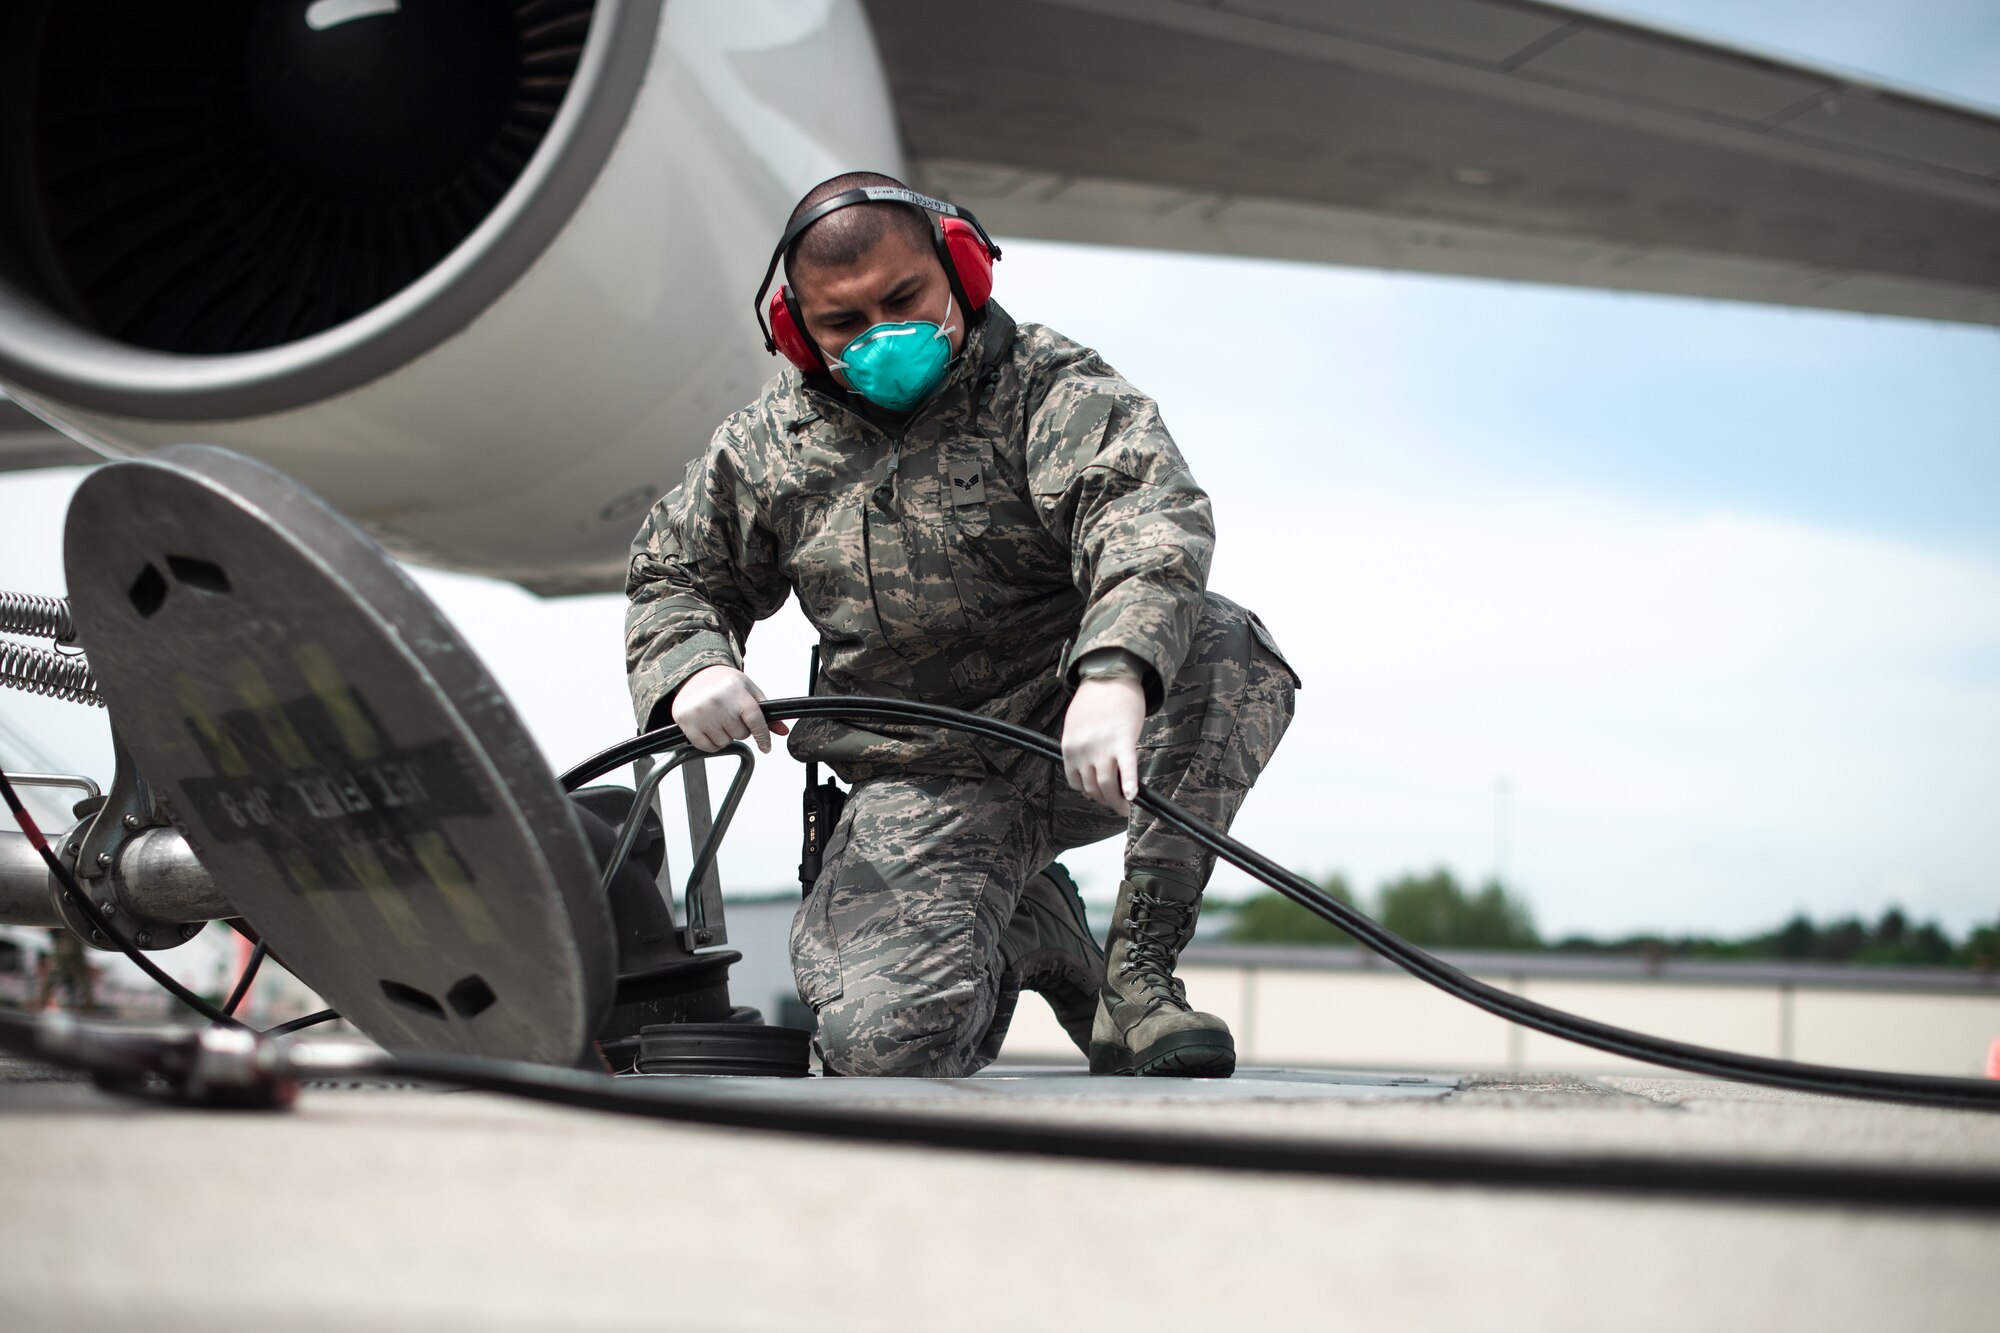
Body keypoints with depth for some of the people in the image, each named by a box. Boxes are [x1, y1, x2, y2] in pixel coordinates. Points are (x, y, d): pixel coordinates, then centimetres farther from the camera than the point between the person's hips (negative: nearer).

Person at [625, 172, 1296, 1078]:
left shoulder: (1048, 389, -7)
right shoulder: (765, 449, 7)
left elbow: (1145, 511, -27)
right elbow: (674, 579, 21)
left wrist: (1113, 672, -48)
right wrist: (691, 670, -5)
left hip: (1080, 736, -2)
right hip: (924, 785, 2)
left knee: (1225, 652, -33)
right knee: (882, 1044, -21)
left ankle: (1137, 971, -21)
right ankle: (1030, 931, 17)